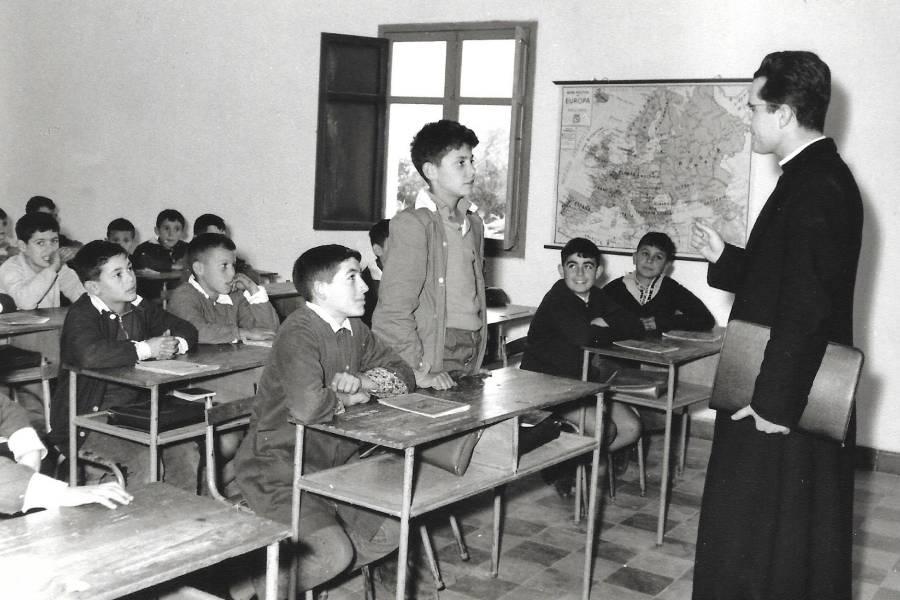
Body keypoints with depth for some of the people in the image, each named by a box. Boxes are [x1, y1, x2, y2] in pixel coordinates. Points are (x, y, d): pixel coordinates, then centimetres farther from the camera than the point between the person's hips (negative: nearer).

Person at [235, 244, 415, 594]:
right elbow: (308, 407, -37)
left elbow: (402, 375, 11)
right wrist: (348, 398, -16)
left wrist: (364, 381, -10)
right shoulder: (299, 334, -22)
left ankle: (322, 574, 19)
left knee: (392, 529, -2)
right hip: (281, 468, -8)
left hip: (336, 462, 8)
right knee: (334, 552, -21)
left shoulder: (355, 330, 5)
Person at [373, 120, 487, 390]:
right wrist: (419, 370, -18)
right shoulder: (412, 223, -10)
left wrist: (475, 364, 15)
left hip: (469, 361, 6)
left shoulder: (474, 223, 16)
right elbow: (395, 309, -15)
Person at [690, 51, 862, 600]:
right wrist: (724, 257, 10)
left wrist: (774, 402, -23)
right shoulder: (821, 175, 10)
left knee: (763, 541, 3)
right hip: (795, 397, 10)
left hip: (784, 407, -10)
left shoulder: (815, 186, -21)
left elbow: (807, 305, -26)